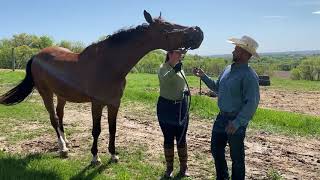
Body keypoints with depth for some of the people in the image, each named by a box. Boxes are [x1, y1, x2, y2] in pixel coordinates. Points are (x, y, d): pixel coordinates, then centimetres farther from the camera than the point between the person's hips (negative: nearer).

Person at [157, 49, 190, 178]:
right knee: (168, 138, 7)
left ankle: (184, 167, 24)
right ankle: (169, 168, 23)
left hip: (181, 107, 4)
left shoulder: (180, 68, 6)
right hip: (166, 107, -4)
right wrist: (174, 70, -49)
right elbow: (164, 79, -32)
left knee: (181, 138, 10)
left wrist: (185, 91, -6)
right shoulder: (163, 67, -10)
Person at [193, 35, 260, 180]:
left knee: (236, 157, 8)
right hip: (222, 117, 8)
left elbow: (252, 103, -23)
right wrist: (203, 76, 11)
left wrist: (237, 123, -27)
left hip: (236, 121, -8)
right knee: (216, 149, 19)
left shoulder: (249, 75, -19)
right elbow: (217, 88, 20)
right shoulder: (228, 69, 7)